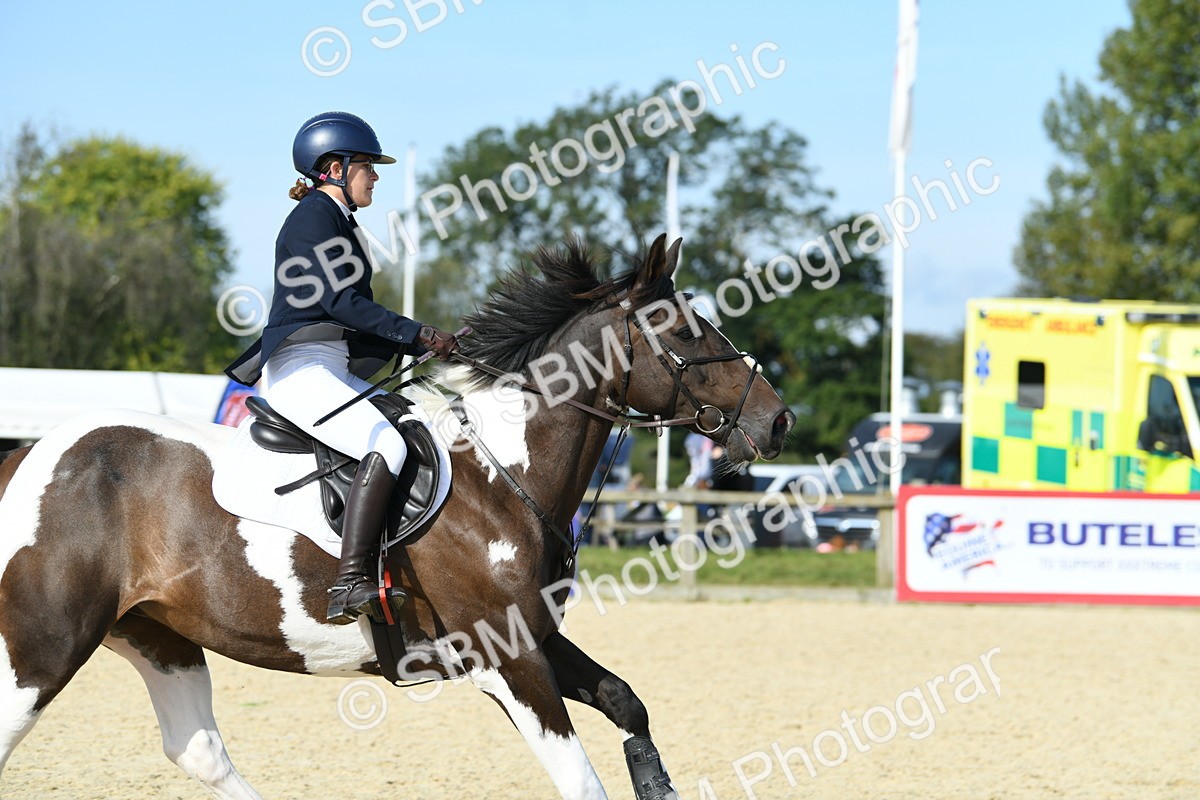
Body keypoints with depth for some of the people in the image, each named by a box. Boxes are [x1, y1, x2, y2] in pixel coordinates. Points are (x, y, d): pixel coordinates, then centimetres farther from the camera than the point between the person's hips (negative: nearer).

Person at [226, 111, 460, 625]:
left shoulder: (337, 220, 24)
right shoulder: (313, 215, -7)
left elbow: (357, 314, 22)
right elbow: (339, 301, -17)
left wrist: (428, 346, 12)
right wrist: (419, 334, -16)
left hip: (336, 371, 10)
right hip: (302, 370, -10)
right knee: (387, 445, -28)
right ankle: (350, 587, -35)